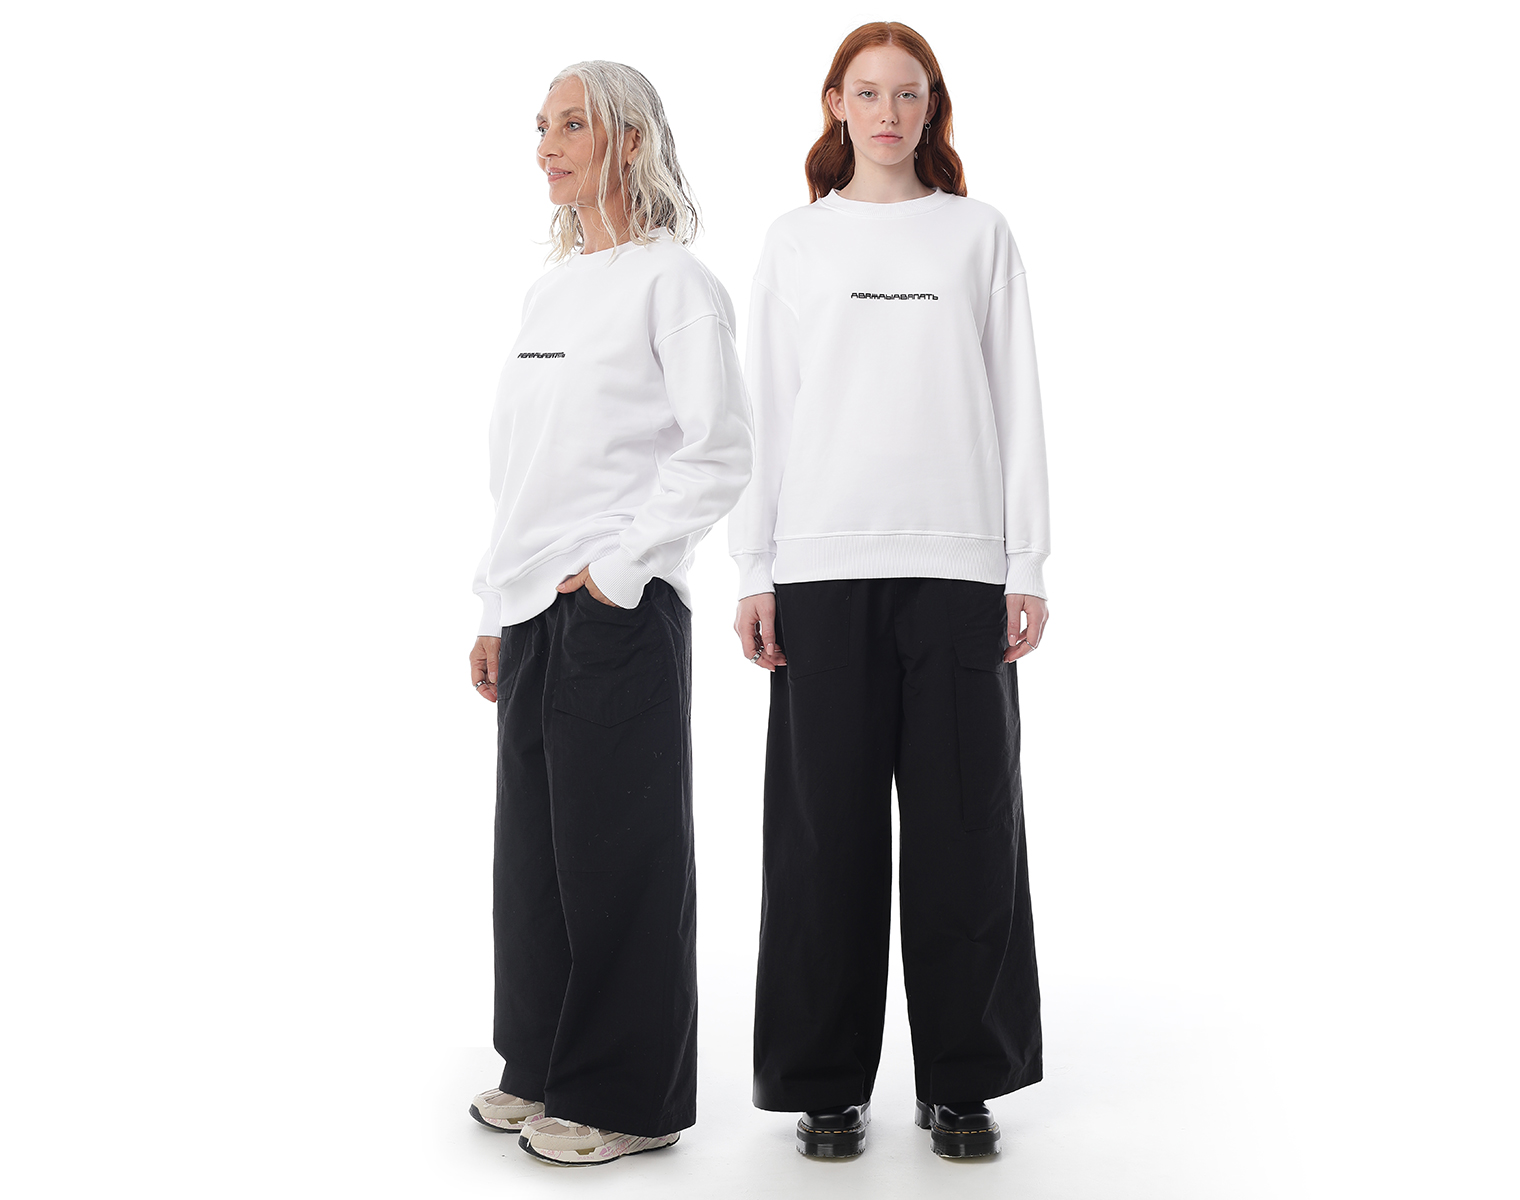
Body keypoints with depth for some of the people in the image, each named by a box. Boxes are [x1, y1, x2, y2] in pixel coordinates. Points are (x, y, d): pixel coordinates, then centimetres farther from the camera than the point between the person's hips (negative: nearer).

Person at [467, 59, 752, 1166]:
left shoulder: (674, 281, -5)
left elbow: (720, 452, -13)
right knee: (534, 842, 12)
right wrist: (498, 609, 16)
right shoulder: (551, 290, 18)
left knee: (617, 847, -1)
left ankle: (625, 1098, 10)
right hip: (535, 613, 8)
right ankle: (545, 1065, 25)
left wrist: (618, 571, -15)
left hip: (619, 609, -7)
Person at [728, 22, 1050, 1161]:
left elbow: (1018, 405, 7)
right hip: (824, 564, 0)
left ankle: (962, 1080, 13)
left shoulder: (981, 233, 11)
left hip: (958, 560, 0)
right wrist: (757, 571, 1)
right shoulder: (796, 241, 12)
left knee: (967, 824, 0)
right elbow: (764, 411, 9)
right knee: (829, 829, 1)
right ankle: (828, 1082, 12)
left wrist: (1027, 565, 0)